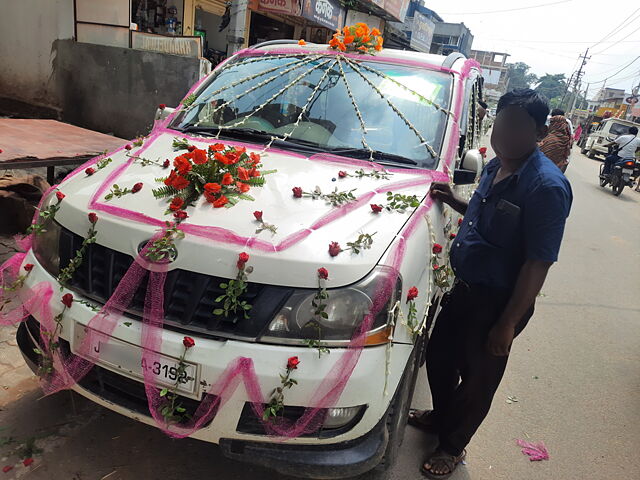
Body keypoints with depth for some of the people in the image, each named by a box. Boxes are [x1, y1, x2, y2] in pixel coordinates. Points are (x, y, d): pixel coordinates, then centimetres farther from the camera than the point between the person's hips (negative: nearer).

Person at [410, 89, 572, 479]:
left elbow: (538, 263, -24)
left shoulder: (546, 186, -24)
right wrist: (456, 202, 5)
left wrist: (508, 323, -21)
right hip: (466, 287, 8)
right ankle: (441, 416, 51)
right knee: (439, 356, 23)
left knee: (478, 379, 13)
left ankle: (453, 446, 38)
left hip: (498, 301, -8)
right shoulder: (496, 167, 3)